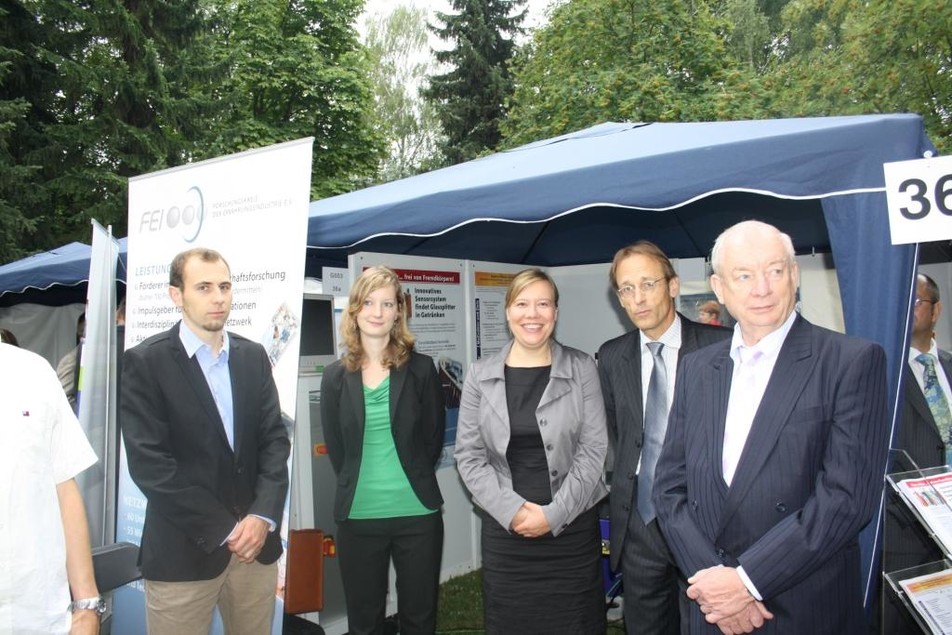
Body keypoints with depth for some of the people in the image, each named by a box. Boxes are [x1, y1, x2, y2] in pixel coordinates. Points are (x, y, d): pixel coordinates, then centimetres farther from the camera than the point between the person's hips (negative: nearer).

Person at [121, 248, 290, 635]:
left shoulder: (253, 356, 8)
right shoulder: (145, 362, -6)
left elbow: (275, 439, 4)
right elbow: (149, 463, -12)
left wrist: (262, 517, -10)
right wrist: (225, 529, -13)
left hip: (256, 542, 4)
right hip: (183, 551, -4)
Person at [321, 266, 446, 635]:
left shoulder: (421, 369, -3)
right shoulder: (336, 376, 2)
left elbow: (433, 438, 2)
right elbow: (336, 448, 6)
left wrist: (411, 481, 2)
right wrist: (361, 485, 3)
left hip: (417, 513, -1)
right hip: (357, 517, 1)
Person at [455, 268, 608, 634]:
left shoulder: (581, 369, -1)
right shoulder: (481, 376, 2)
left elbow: (593, 449, -5)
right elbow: (468, 456, 1)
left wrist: (554, 513, -11)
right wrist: (511, 509, -9)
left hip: (572, 527, -1)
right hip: (505, 529, 1)